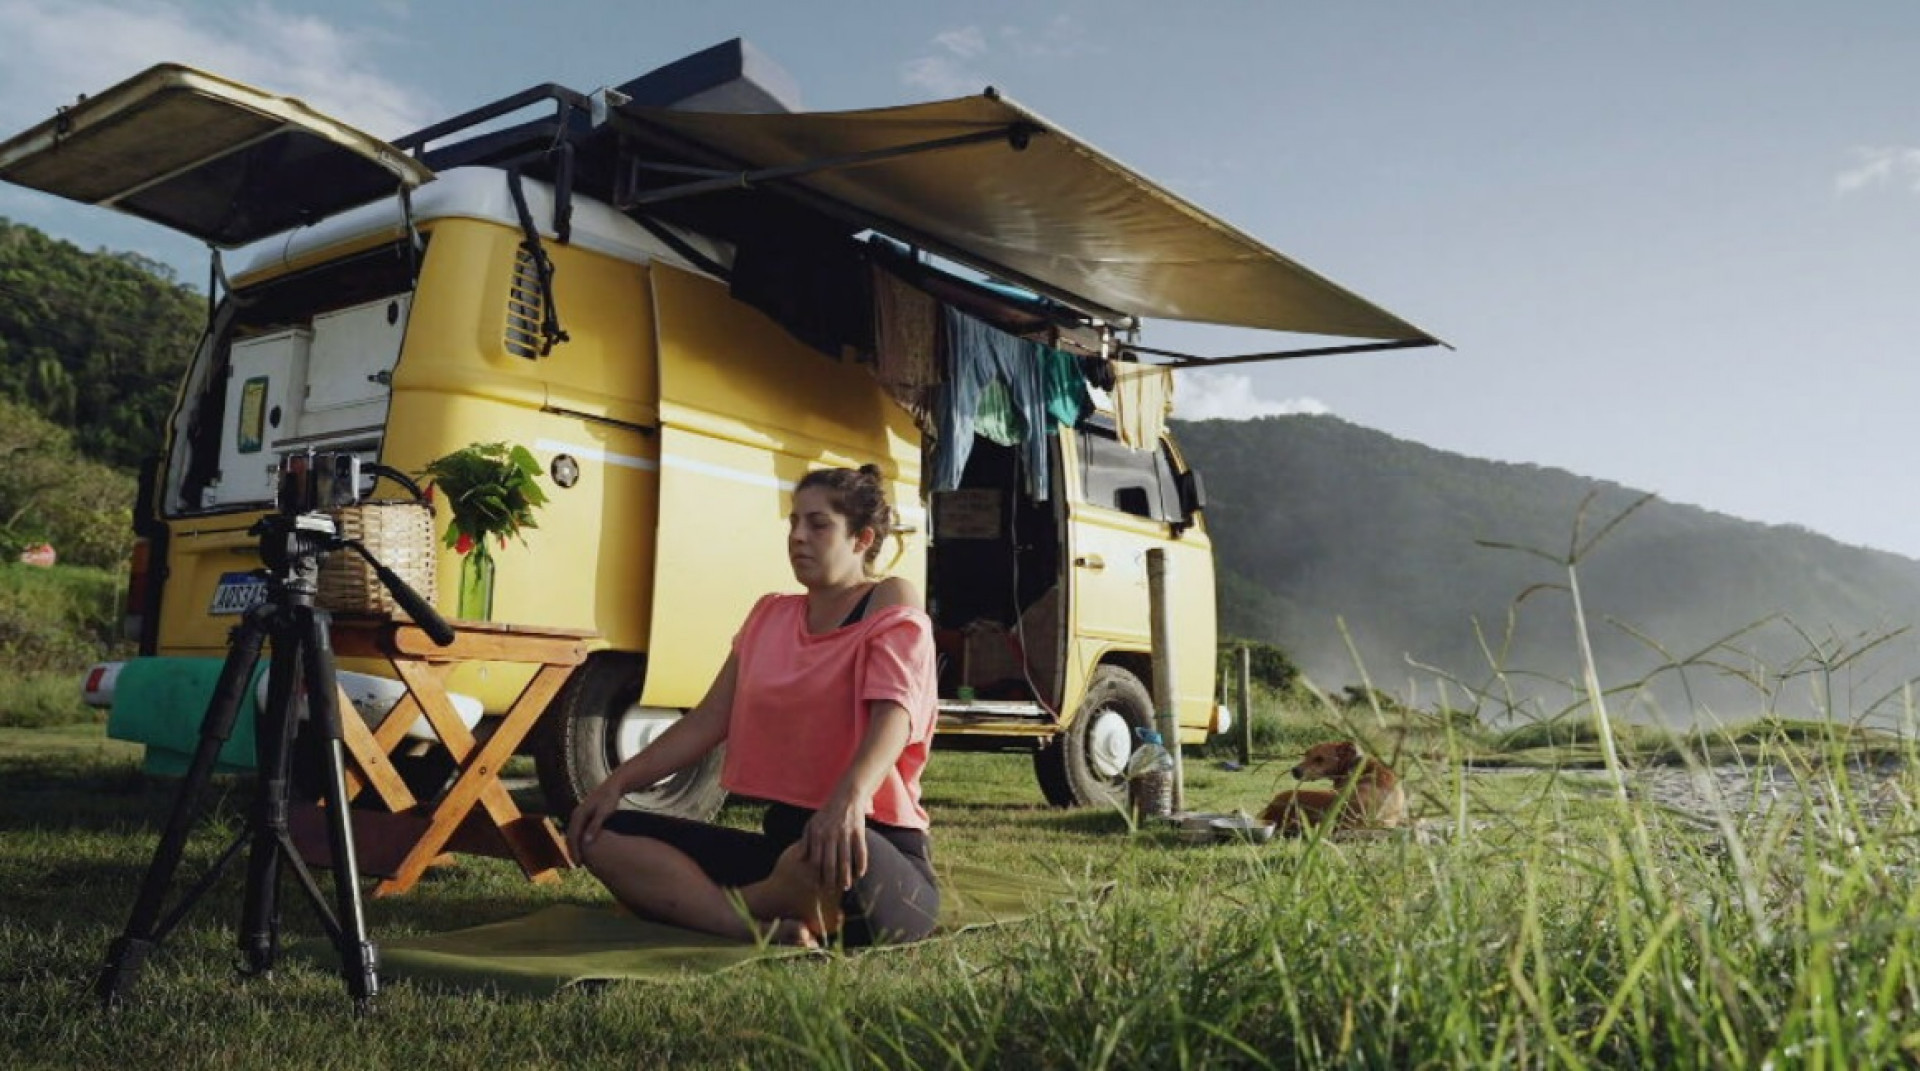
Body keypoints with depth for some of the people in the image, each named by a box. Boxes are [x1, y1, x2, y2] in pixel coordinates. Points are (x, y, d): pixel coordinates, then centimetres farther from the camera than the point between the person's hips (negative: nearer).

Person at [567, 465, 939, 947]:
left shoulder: (892, 605, -6)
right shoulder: (770, 616, 15)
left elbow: (894, 714, -23)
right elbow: (710, 718, 13)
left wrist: (849, 799, -42)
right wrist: (618, 782, 2)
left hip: (880, 855, -7)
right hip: (783, 839, 7)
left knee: (830, 855, -44)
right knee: (600, 832, -5)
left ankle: (691, 902, -12)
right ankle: (768, 931, -24)